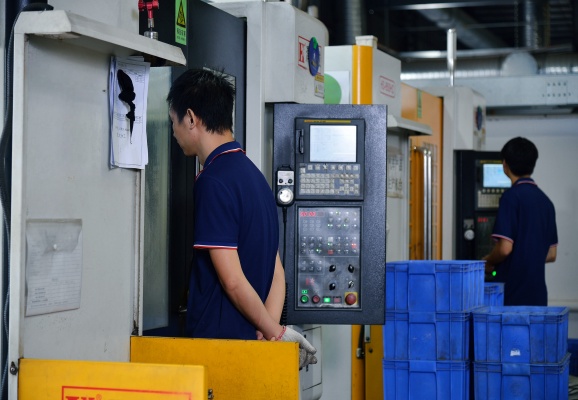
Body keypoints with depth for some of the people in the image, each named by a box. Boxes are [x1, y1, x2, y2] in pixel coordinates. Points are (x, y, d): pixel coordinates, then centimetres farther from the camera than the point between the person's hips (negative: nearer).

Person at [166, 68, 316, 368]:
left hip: (217, 339, -9)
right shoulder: (252, 173, 14)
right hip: (251, 341, 9)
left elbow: (232, 281, -18)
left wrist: (275, 332, -8)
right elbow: (276, 272, 12)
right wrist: (268, 331, 1)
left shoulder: (214, 181, -15)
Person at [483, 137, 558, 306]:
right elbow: (551, 254, 16)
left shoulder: (512, 196, -10)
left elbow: (505, 248, -17)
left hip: (512, 294, -7)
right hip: (538, 294, 7)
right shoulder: (545, 201, 13)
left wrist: (488, 262, 1)